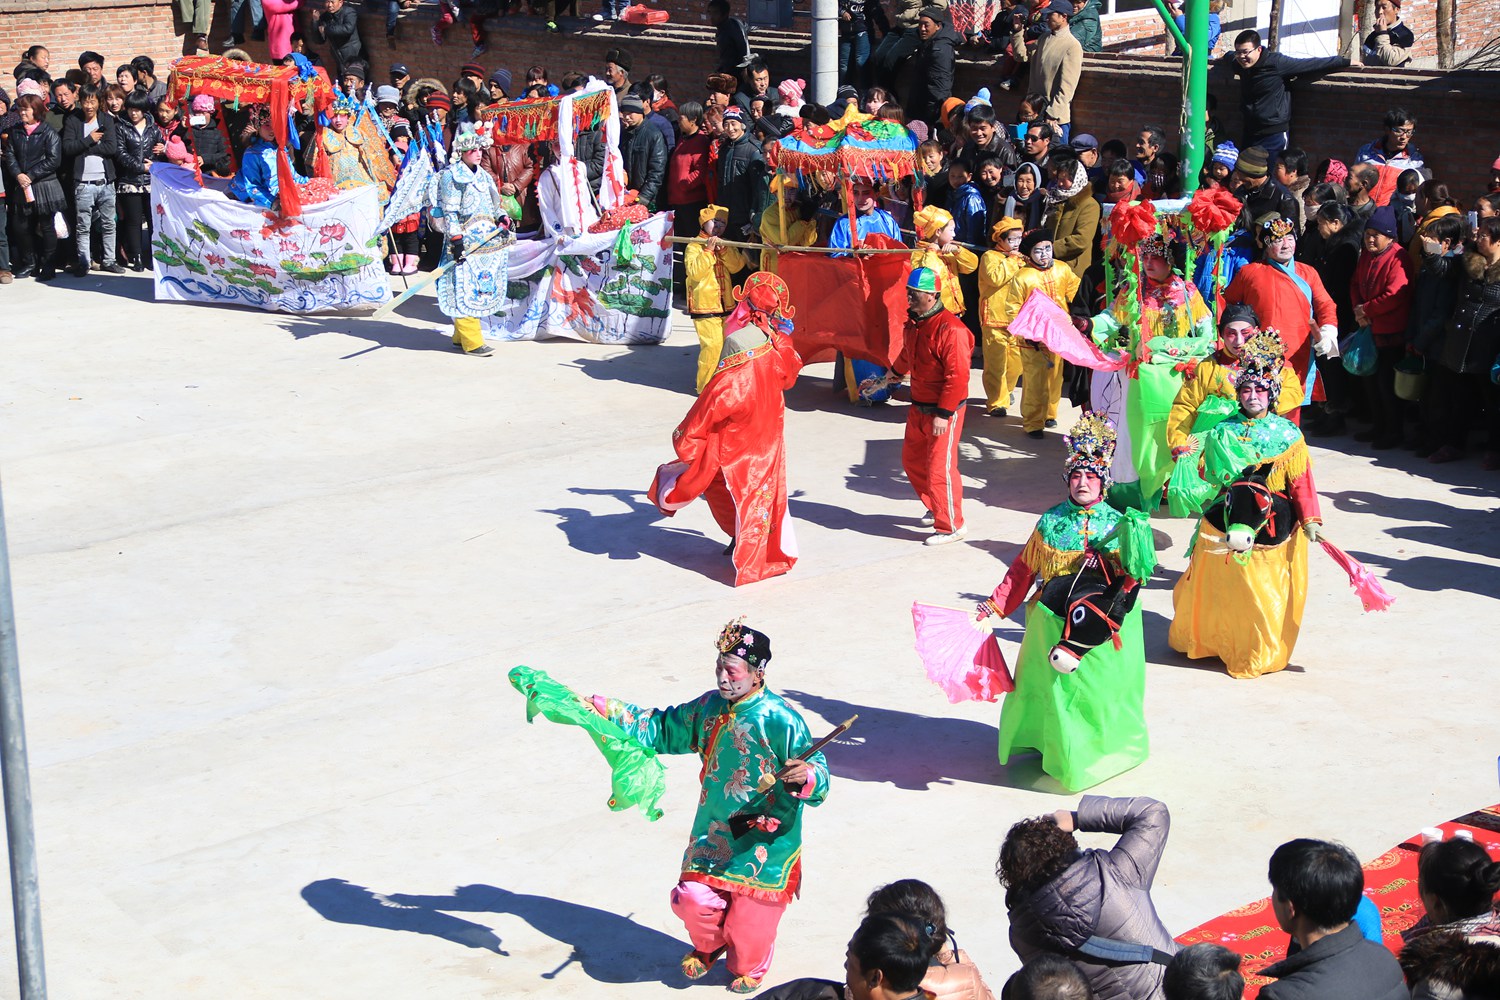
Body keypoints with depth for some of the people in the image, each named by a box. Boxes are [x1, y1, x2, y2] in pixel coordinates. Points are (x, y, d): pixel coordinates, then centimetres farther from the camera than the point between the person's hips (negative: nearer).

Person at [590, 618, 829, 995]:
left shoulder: (781, 721, -21)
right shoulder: (710, 707, -1)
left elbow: (818, 780, -19)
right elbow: (662, 729, 13)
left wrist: (807, 777, -45)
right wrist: (603, 709, 7)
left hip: (764, 842, -5)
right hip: (713, 833, 5)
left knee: (749, 917, 7)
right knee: (693, 900, 0)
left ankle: (748, 968, 43)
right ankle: (709, 947, 38)